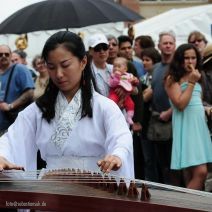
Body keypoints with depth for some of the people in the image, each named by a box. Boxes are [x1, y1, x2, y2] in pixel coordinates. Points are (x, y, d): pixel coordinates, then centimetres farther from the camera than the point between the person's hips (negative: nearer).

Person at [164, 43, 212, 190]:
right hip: (186, 125, -8)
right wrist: (191, 83, -13)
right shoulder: (172, 79, -4)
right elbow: (180, 104, -14)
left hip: (200, 125, 8)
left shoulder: (197, 78, 19)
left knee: (191, 174, 6)